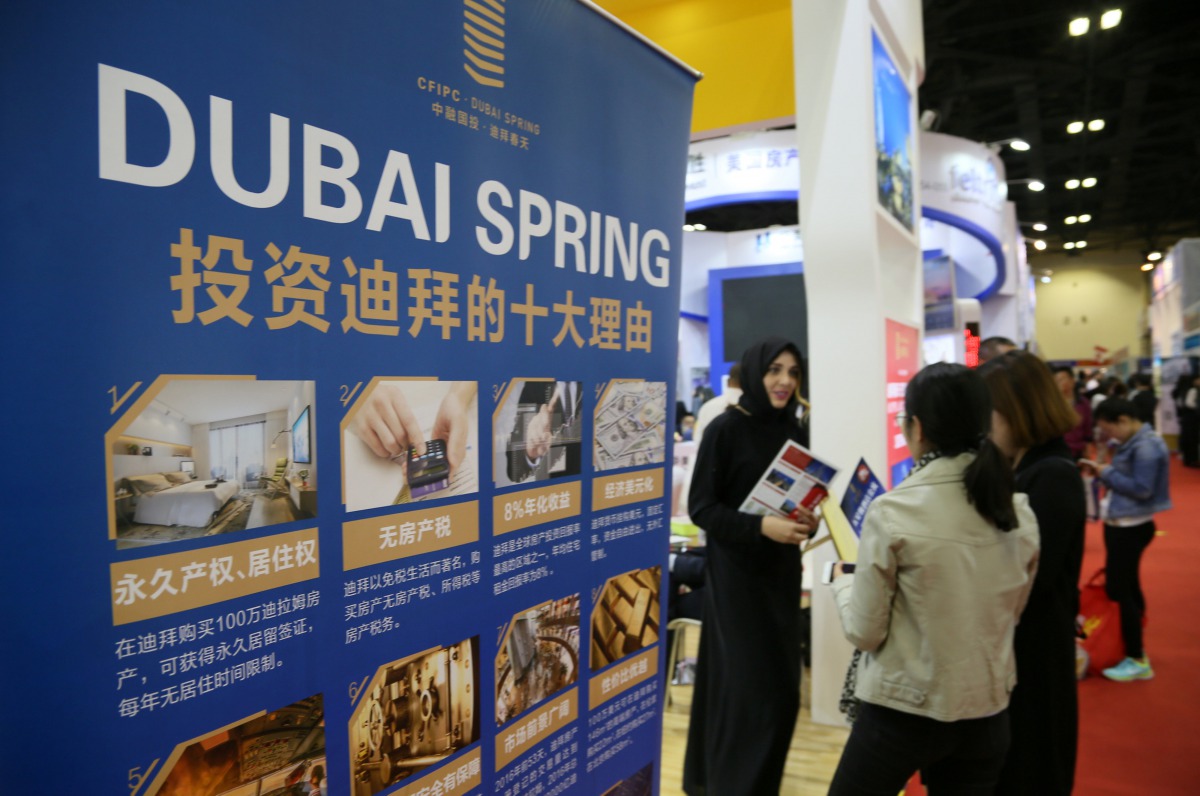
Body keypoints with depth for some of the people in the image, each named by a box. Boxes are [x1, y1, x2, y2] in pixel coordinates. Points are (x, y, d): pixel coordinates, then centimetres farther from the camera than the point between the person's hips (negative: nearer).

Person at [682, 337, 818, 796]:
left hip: (782, 571, 6)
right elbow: (700, 507, -13)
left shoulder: (795, 431, 5)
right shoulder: (725, 429, -13)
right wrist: (760, 526, -25)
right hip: (736, 573, -6)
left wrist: (808, 520, -8)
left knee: (781, 685, 12)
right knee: (747, 685, -3)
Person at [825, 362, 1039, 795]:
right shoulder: (1020, 513, -3)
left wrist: (843, 581, 6)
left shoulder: (892, 512, -19)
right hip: (989, 712, 5)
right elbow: (1010, 612, 11)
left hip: (904, 711, -5)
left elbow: (864, 631, -12)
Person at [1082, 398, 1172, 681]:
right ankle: (1134, 651, 32)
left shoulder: (1146, 446, -20)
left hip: (1130, 528, -10)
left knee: (1118, 589, -4)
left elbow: (1142, 489, -24)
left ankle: (1137, 660, 6)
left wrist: (1107, 473, -16)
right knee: (1128, 588, 18)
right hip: (1123, 524, 10)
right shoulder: (1134, 442, 8)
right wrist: (1104, 470, -2)